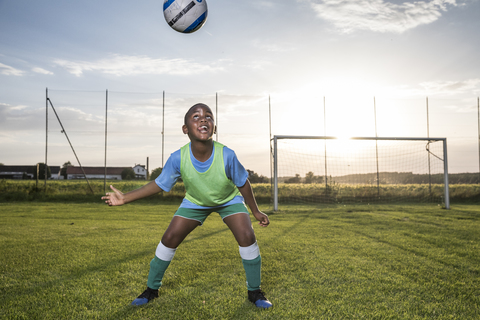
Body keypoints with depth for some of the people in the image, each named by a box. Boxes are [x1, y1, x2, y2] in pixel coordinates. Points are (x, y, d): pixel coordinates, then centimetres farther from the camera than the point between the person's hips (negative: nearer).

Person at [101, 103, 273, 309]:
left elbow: (243, 183, -17)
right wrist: (125, 198, -15)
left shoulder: (226, 155, -34)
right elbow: (159, 184, -13)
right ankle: (152, 289, 20)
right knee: (169, 238, -5)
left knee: (247, 237, -19)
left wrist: (256, 211, -6)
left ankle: (254, 292, 5)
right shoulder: (178, 158, -30)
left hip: (229, 200, -1)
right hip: (195, 202, 2)